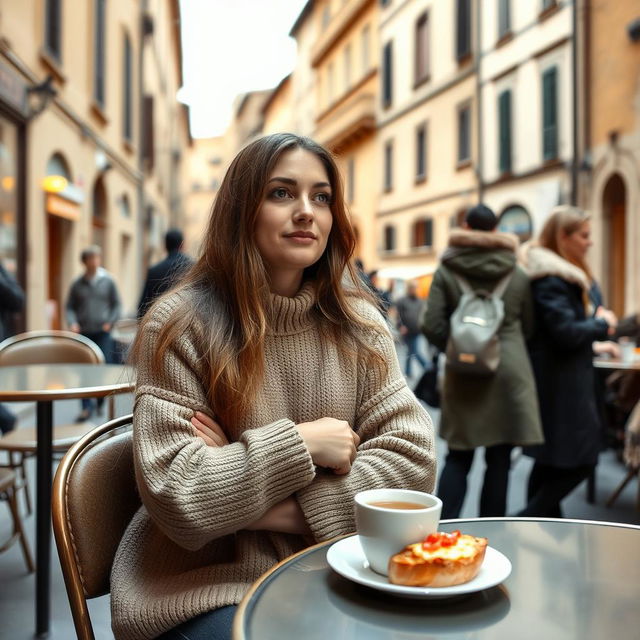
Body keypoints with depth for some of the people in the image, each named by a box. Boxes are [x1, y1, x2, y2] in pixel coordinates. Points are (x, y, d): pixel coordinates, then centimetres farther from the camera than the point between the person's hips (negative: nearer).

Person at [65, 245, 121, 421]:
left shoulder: (108, 281, 3)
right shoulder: (77, 284, 5)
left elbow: (116, 304, 6)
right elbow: (70, 307, 10)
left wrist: (110, 322, -6)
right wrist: (72, 323, -6)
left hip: (102, 332, -1)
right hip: (83, 332, 1)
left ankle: (102, 402, 17)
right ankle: (87, 406, 5)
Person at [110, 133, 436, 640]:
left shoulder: (356, 321, 1)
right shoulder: (181, 324, -10)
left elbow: (411, 457, -6)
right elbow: (177, 499, -15)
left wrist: (280, 510, -14)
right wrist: (298, 445, -16)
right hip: (209, 584, -4)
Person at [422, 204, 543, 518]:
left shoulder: (446, 271, 0)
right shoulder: (518, 274, 5)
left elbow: (432, 326, -7)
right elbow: (528, 327, 10)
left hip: (463, 375, 0)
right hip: (510, 371, 0)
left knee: (458, 457, 10)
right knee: (499, 460, 7)